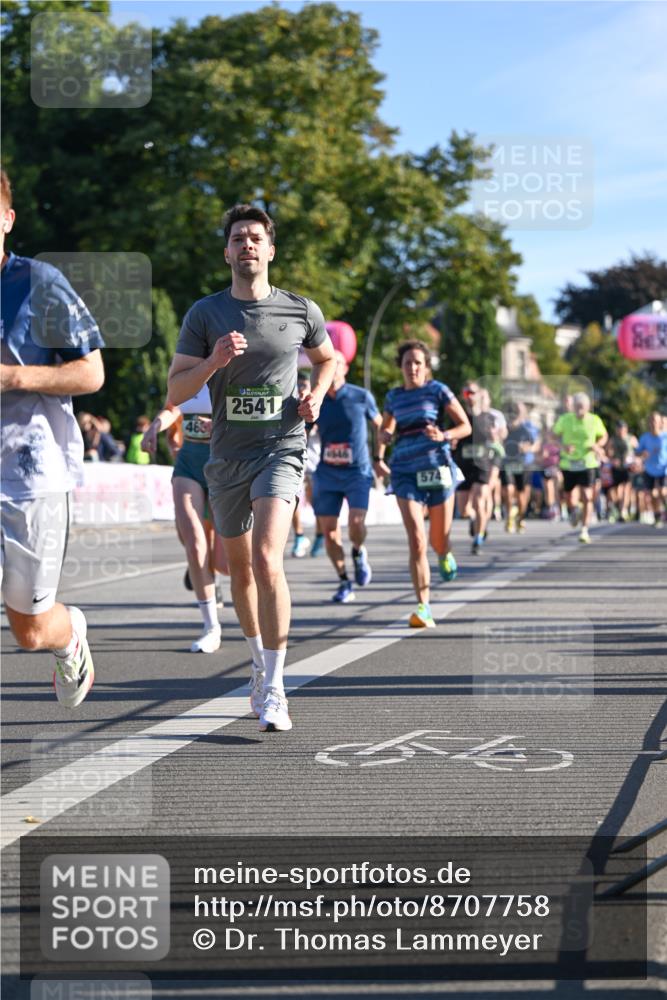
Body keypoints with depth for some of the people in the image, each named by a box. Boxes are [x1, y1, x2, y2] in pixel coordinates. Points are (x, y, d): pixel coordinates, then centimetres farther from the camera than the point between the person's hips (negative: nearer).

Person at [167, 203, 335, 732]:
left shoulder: (301, 311, 2)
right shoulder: (205, 314, 0)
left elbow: (328, 359, 22)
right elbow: (175, 392, -3)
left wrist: (317, 394, 1)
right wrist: (214, 361, -20)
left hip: (280, 449, -3)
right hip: (227, 455, 3)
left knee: (267, 560, -22)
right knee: (240, 567, 15)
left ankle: (273, 690, -18)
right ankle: (260, 660, 40)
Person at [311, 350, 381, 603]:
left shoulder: (361, 397, -4)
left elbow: (378, 423, 11)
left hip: (358, 472, -2)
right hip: (326, 473, 2)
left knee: (356, 524, -20)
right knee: (329, 530, -2)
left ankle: (358, 552, 15)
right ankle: (344, 583, 13)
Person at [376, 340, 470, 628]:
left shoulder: (437, 390, 1)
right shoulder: (394, 397, 11)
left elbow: (465, 426, 2)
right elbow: (386, 429, 27)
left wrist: (444, 436, -18)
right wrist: (379, 456, 7)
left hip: (438, 469, -1)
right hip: (406, 473, 1)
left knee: (438, 542, 8)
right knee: (416, 541, -14)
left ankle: (444, 555, 48)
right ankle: (423, 608, -16)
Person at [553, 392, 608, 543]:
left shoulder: (595, 421, -5)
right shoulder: (565, 420, -6)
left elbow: (603, 436, 11)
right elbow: (554, 434, 4)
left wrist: (597, 445, -11)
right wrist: (562, 445, -16)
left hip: (588, 463, -1)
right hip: (568, 463, 1)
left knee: (587, 497, -14)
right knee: (567, 495, 12)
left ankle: (585, 530, -9)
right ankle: (571, 511, 48)